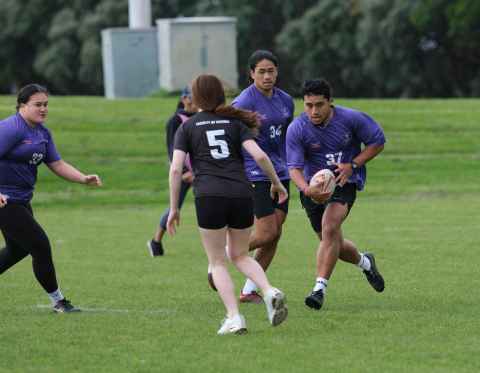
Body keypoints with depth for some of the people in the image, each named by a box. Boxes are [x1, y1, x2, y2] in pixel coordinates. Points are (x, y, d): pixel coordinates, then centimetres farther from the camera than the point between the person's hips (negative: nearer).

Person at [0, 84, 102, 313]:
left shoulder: (42, 133, 11)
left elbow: (57, 165, 12)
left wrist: (84, 179, -3)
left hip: (21, 200, 10)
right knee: (40, 246, -6)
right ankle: (58, 302, 6)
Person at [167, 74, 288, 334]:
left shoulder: (187, 128, 11)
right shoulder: (236, 123, 14)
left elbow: (176, 169, 1)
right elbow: (259, 156, 0)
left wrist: (173, 208, 6)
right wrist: (277, 183, 14)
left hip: (209, 197, -2)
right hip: (242, 194, 2)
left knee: (217, 262, 10)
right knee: (240, 255, 20)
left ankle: (234, 317, -5)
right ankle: (269, 292, -5)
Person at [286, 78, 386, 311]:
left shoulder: (351, 119, -14)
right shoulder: (296, 129, -16)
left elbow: (378, 142, -1)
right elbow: (294, 167, -21)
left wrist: (353, 165, -14)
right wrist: (307, 190, -41)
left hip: (344, 181, -2)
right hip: (313, 186, 2)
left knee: (330, 229, -26)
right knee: (333, 243, 11)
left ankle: (320, 288, -25)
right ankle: (364, 262, 44)